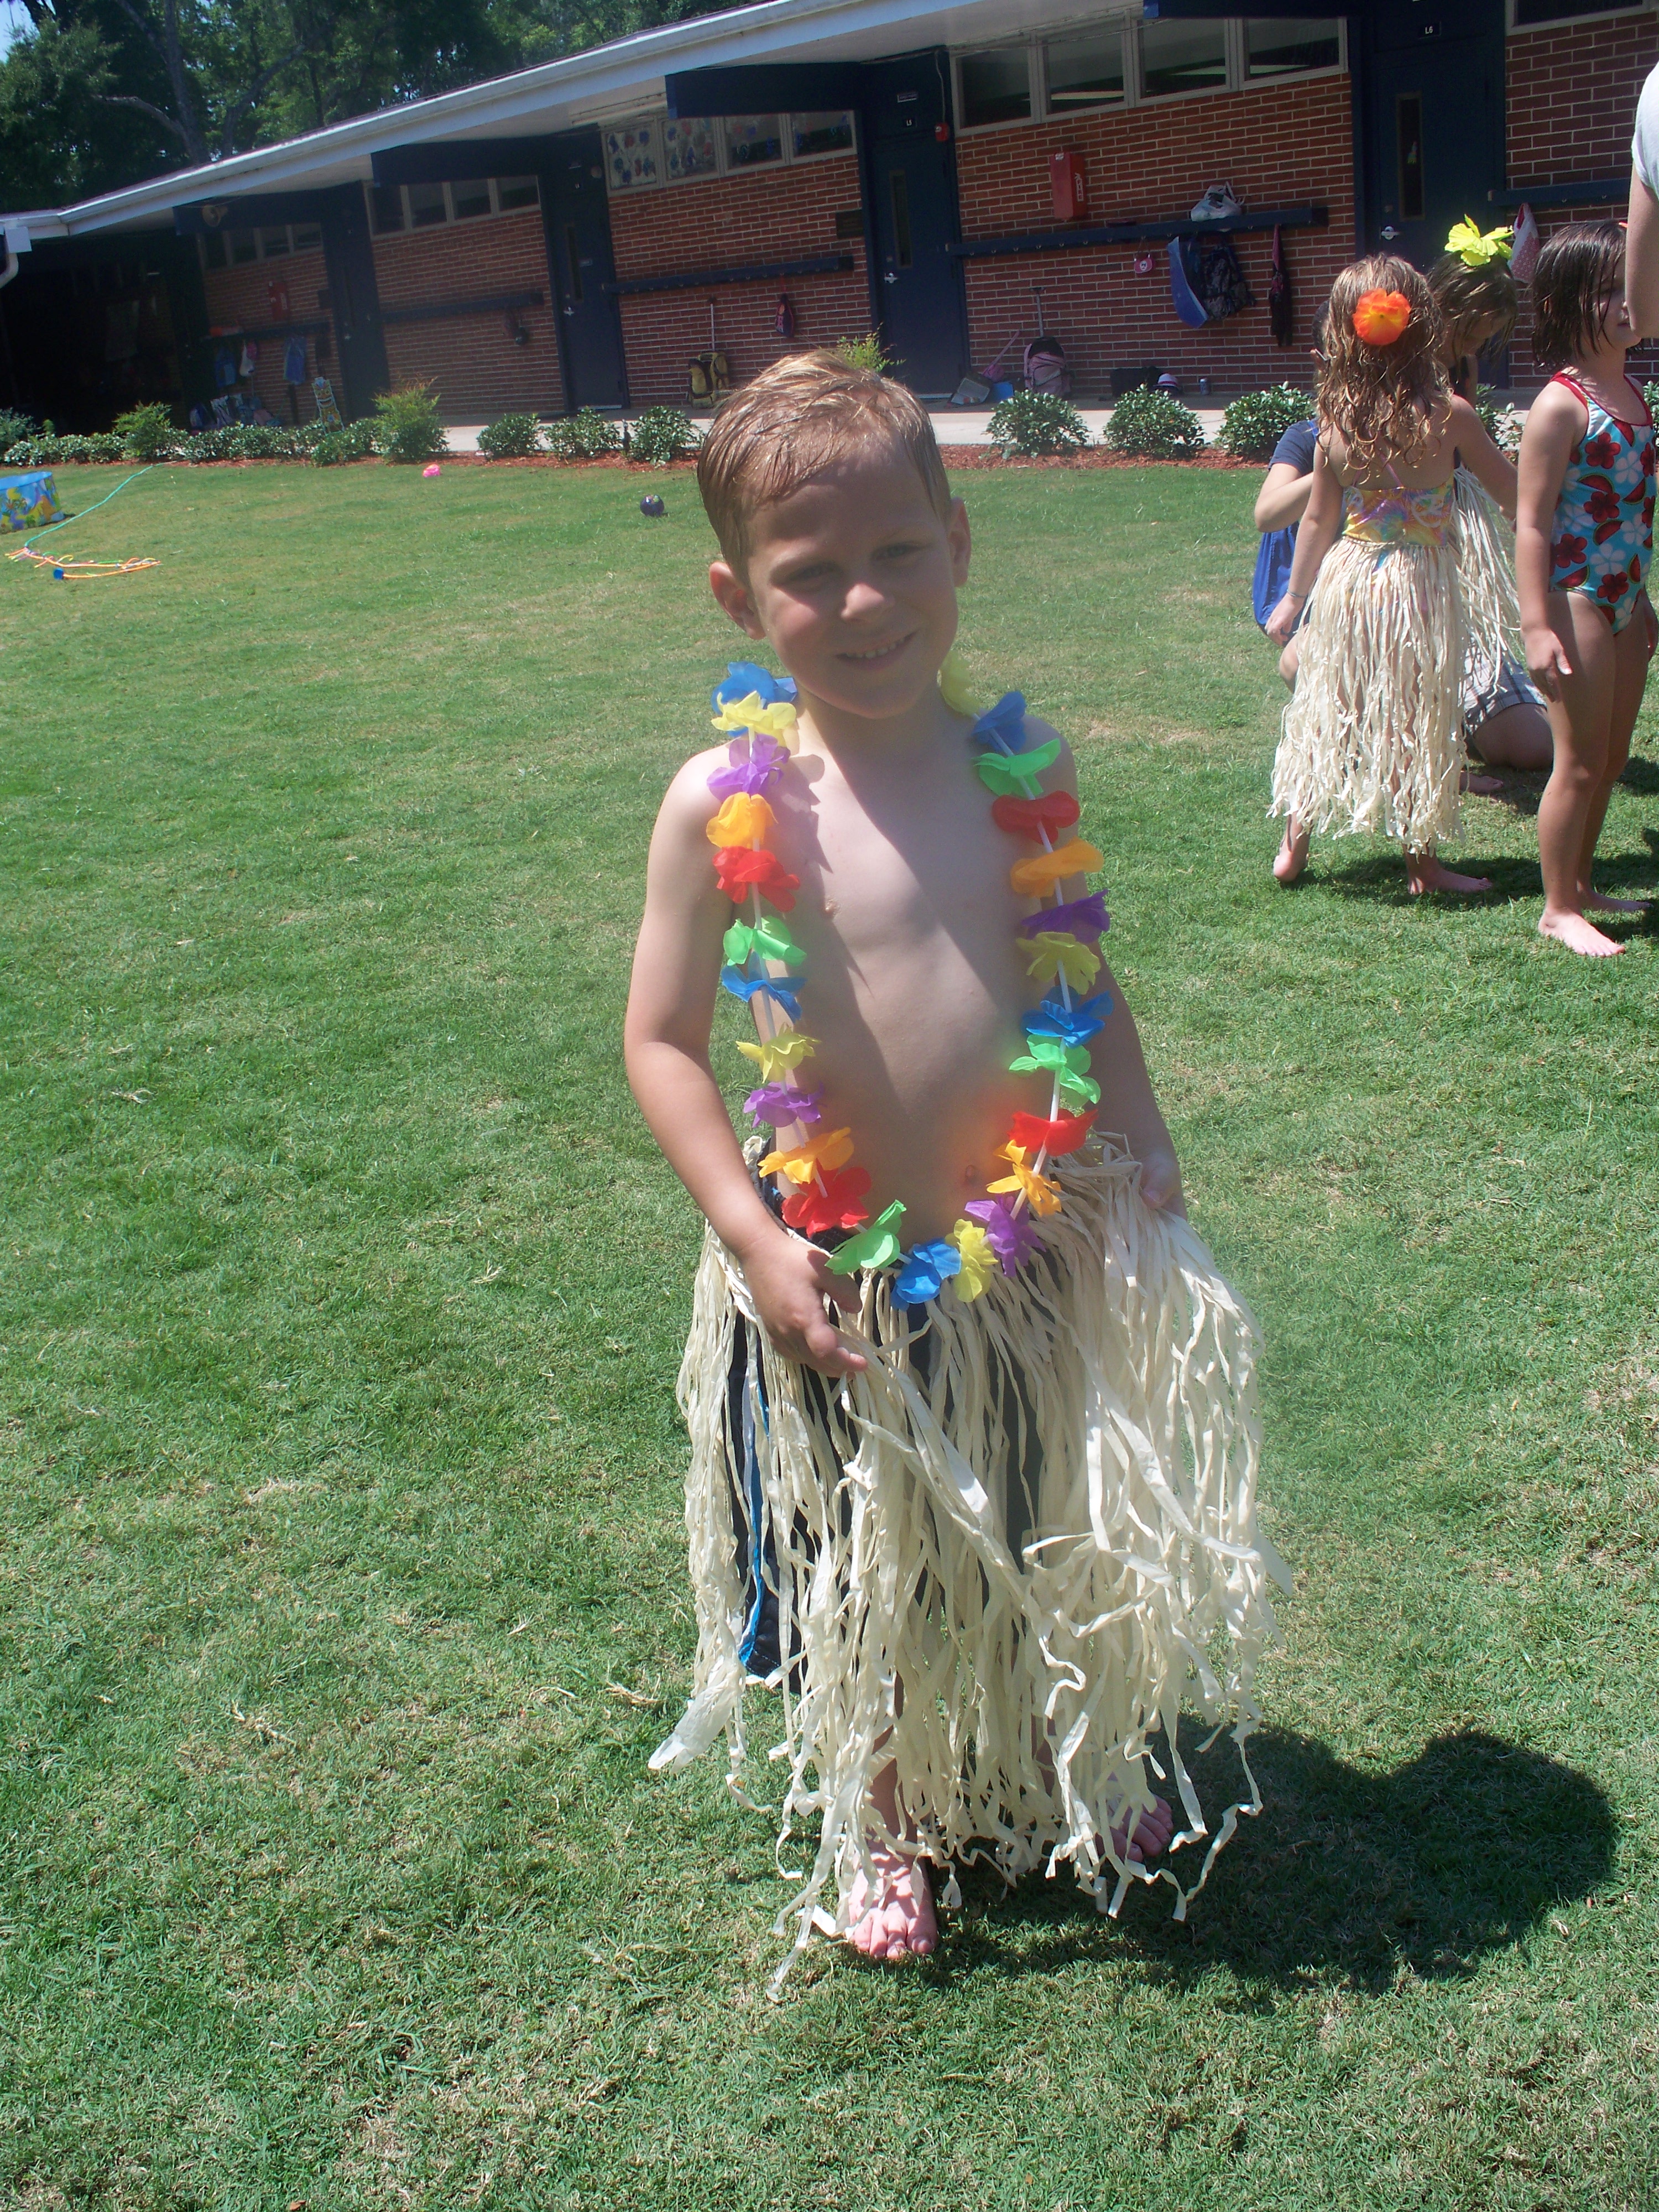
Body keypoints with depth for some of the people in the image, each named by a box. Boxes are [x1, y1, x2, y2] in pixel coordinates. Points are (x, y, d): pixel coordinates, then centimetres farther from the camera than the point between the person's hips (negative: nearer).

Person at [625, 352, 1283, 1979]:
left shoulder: (1019, 771, -4)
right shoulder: (726, 804, -15)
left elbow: (1082, 990, 8)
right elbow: (661, 1040, -10)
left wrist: (1140, 1154, -1)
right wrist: (753, 1235, -17)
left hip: (1029, 1259, 3)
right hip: (831, 1281, -3)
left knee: (1043, 1554, 24)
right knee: (858, 1583, 18)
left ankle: (1057, 1786, 52)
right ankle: (878, 1824, 45)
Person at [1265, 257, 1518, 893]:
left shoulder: (1335, 421, -4)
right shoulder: (1449, 415, -13)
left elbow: (1317, 519, 5)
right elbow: (1510, 492, -2)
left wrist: (1295, 596, 17)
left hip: (1347, 579, 3)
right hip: (1421, 586, -3)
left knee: (1327, 716, 16)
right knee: (1418, 724, 8)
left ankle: (1293, 848, 23)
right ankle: (1422, 862, 16)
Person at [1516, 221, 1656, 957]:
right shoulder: (1561, 404, -15)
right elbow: (1532, 522, -17)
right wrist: (1535, 626, -22)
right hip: (1576, 602, -8)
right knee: (1580, 760, -1)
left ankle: (1580, 886, 29)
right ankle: (1558, 909, 10)